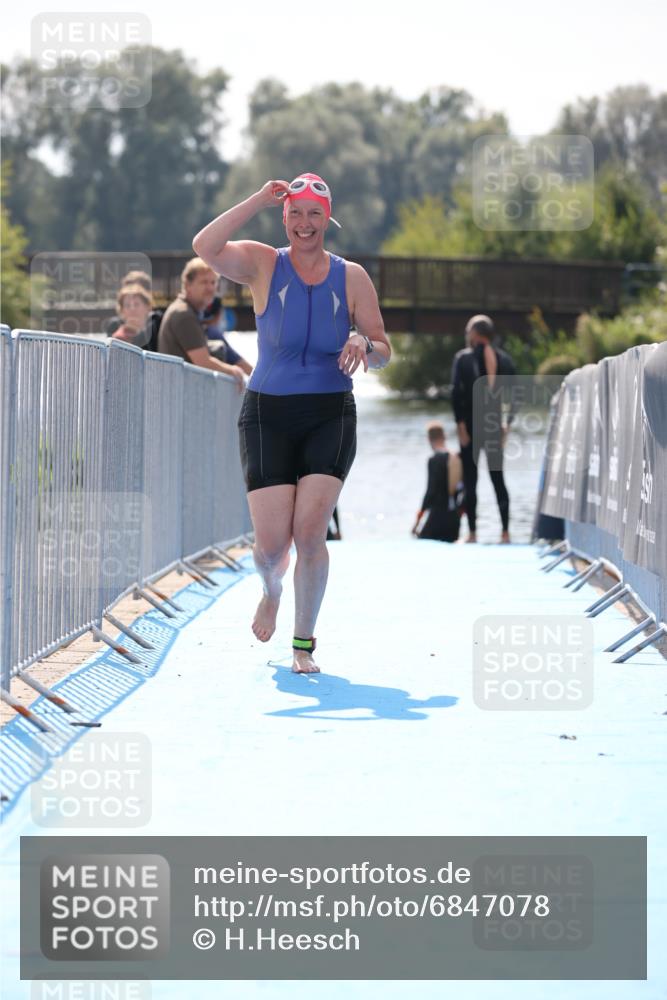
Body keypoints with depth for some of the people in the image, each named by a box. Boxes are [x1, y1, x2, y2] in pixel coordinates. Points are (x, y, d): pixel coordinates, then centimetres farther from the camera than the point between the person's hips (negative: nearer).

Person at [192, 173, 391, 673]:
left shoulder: (351, 277, 3)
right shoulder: (264, 265, -1)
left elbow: (383, 350, 7)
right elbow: (205, 247, -19)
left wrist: (364, 347, -16)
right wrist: (258, 200, -19)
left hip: (330, 416, 1)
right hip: (268, 415, -1)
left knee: (310, 530, -13)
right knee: (272, 542, -7)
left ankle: (304, 643, 5)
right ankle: (272, 591, 32)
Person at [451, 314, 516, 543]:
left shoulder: (464, 358, -6)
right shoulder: (505, 359, 5)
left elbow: (457, 393, -13)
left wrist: (461, 424, -9)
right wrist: (507, 424, 10)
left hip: (471, 424, -4)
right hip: (495, 426, 4)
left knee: (469, 480, 2)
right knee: (498, 478, 10)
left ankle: (472, 533, -1)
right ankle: (505, 531, 5)